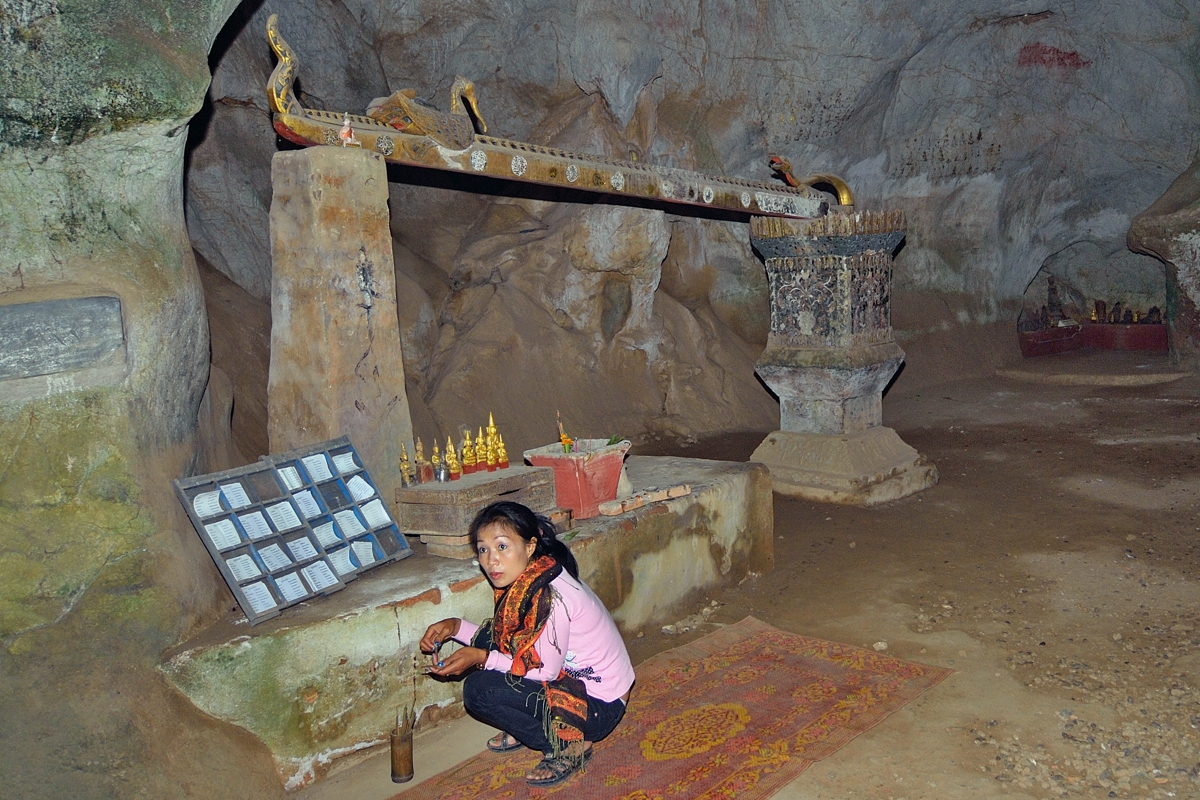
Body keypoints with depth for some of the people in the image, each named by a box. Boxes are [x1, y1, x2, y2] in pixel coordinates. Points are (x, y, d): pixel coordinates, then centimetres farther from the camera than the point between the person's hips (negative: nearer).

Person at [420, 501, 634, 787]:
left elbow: (546, 670, -21)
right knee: (487, 640, 3)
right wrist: (456, 627, -5)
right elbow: (505, 640, 7)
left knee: (478, 690, -18)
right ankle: (526, 728, 15)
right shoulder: (525, 581, -3)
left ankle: (570, 745, -4)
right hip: (573, 678, 9)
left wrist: (481, 658, -18)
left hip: (599, 708, -9)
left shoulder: (552, 595, -28)